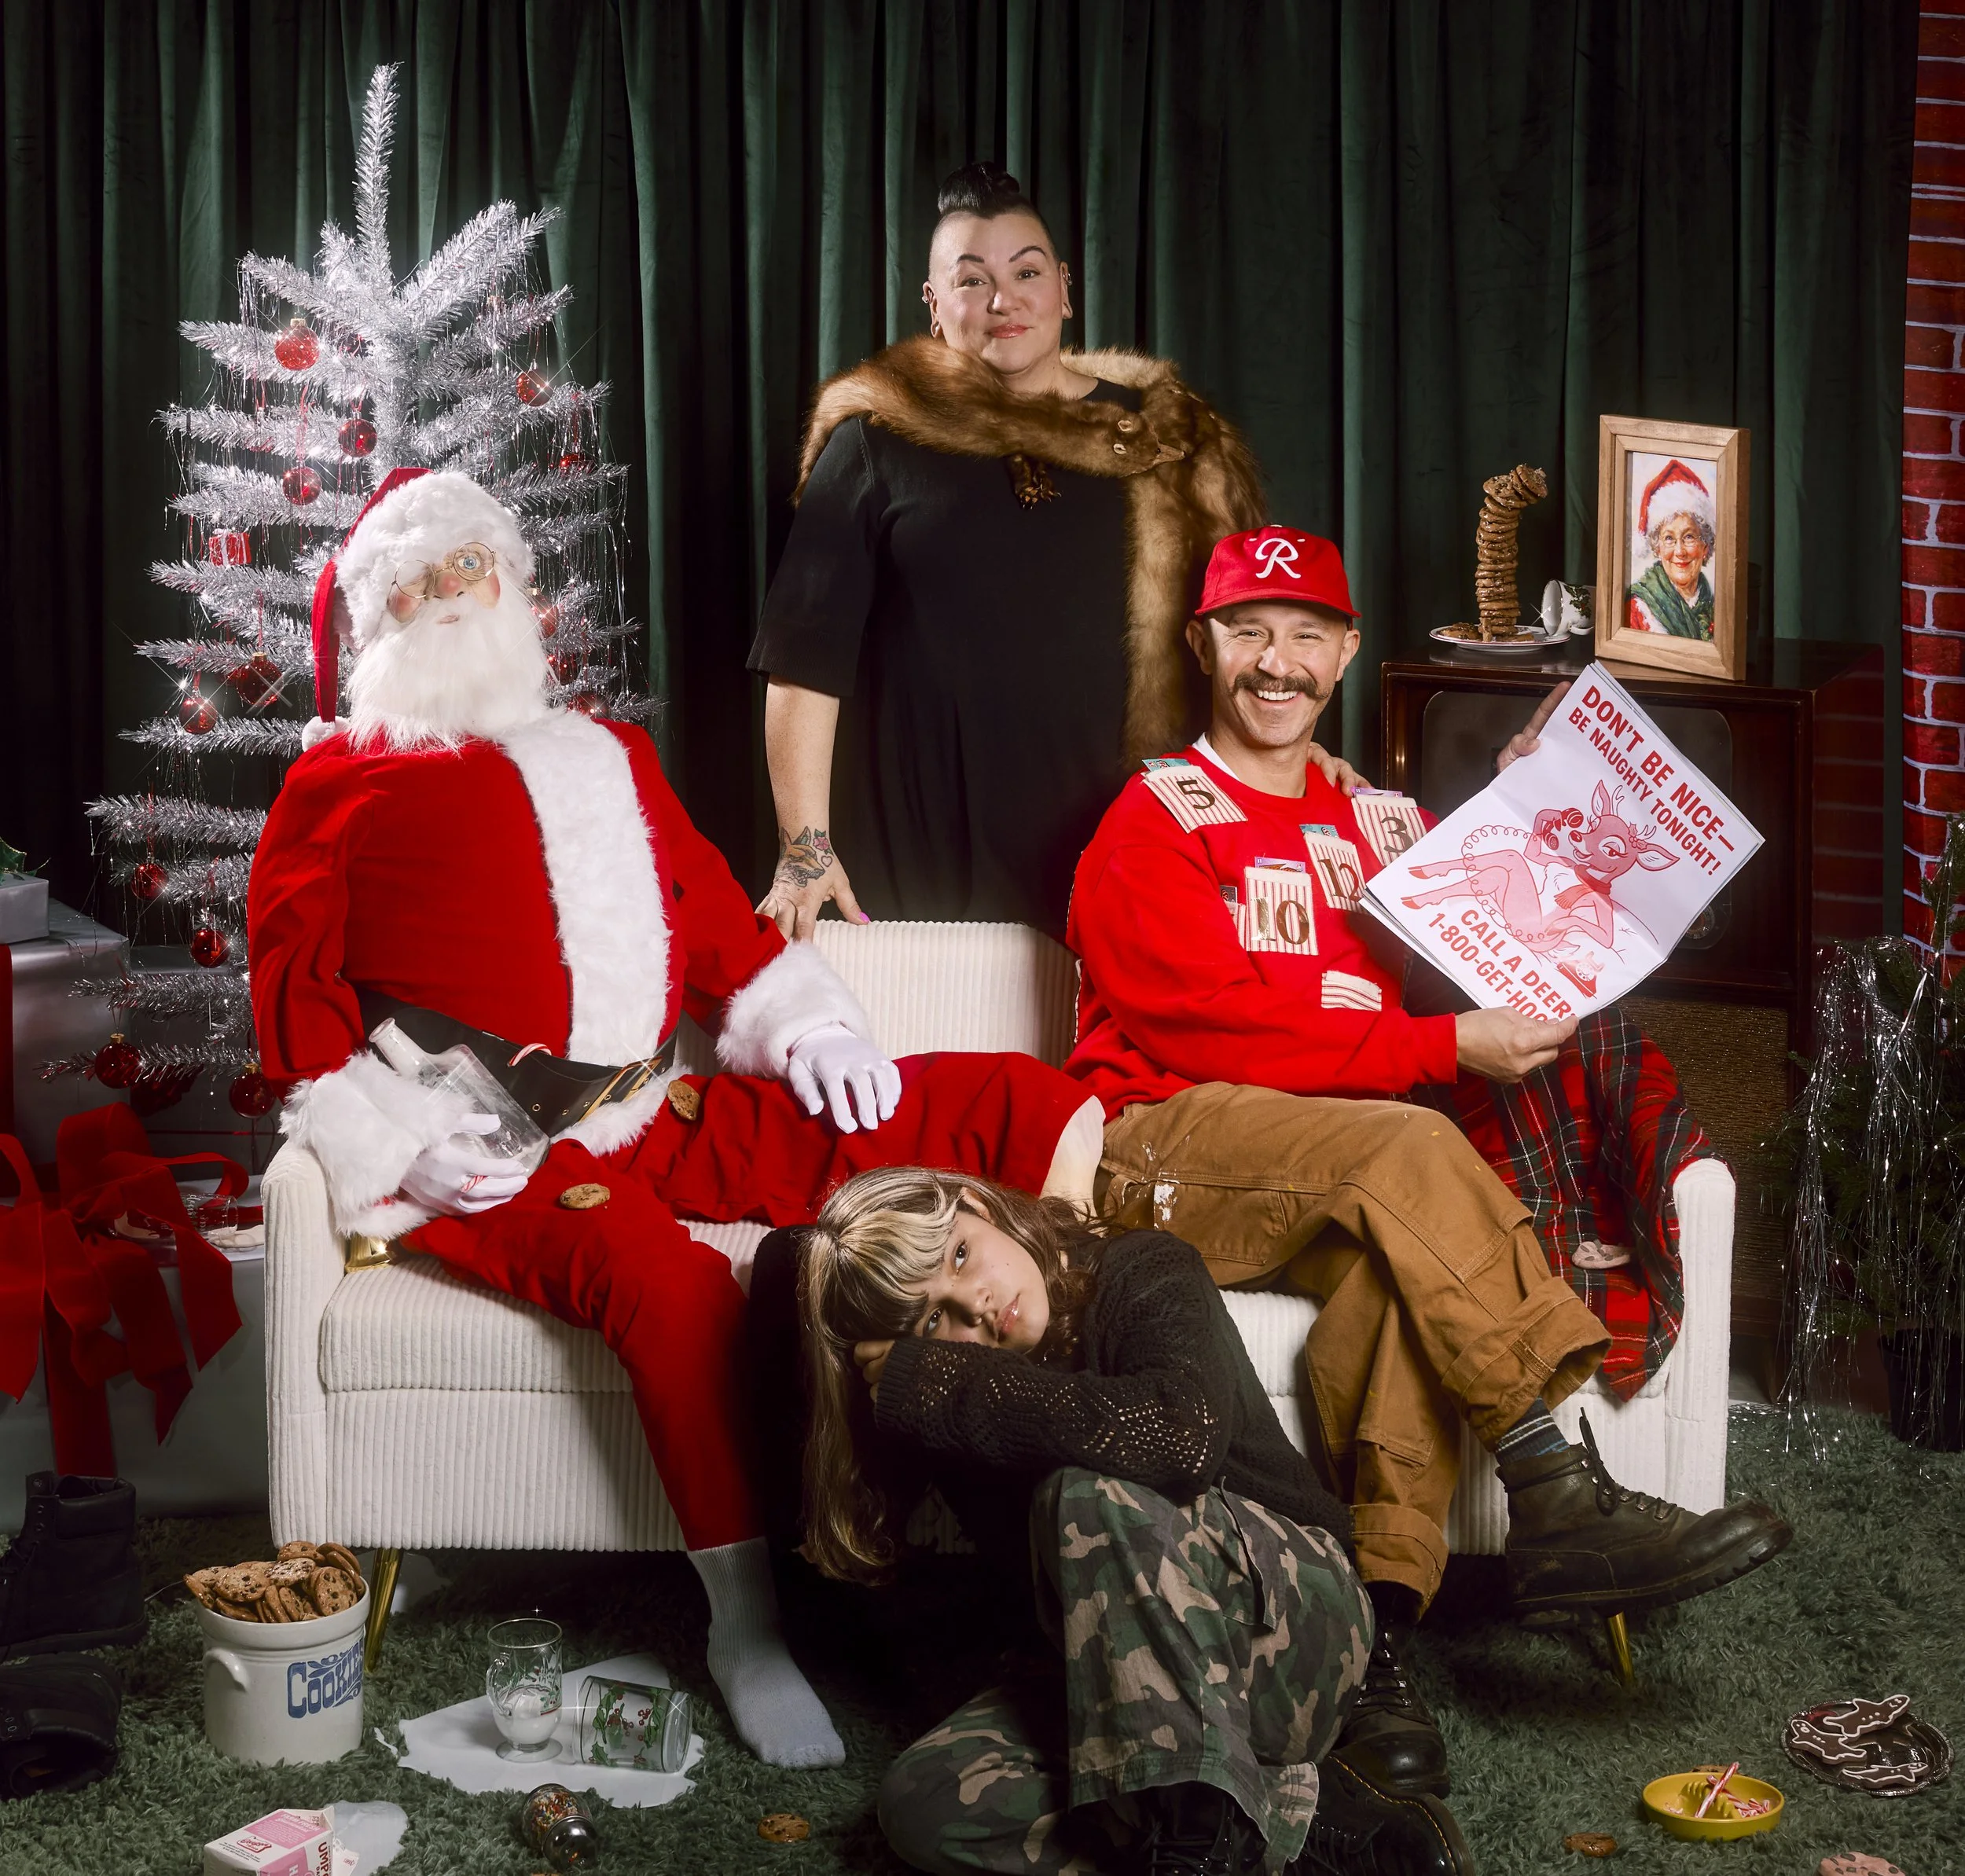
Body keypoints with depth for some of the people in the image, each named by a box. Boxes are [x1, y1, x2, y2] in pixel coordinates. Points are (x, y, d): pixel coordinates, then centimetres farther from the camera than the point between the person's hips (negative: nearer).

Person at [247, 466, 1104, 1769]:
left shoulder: (610, 761, 26)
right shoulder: (339, 786, 11)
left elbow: (726, 928, 26)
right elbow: (296, 1004, 5)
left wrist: (814, 1030, 8)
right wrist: (405, 1149, -9)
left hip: (666, 1119, 6)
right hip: (489, 1161, -5)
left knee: (1035, 1113, -8)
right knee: (673, 1282, -40)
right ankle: (743, 1620, -23)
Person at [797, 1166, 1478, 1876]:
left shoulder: (1142, 1277, -13)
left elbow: (1182, 1438, -33)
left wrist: (932, 1386, -27)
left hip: (1292, 1623, -5)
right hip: (1115, 1689, 5)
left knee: (1087, 1493, -30)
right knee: (923, 1799, -19)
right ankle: (1302, 1814, -19)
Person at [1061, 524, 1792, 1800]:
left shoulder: (1387, 825, 21)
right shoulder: (1158, 819, 4)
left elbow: (1487, 986, 14)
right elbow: (1211, 1025, -11)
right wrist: (1445, 1048, -16)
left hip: (1350, 1178, 4)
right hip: (1171, 1146, -4)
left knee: (1407, 1259, -32)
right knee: (1413, 1149, -32)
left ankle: (1376, 1627, -36)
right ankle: (1562, 1508, -34)